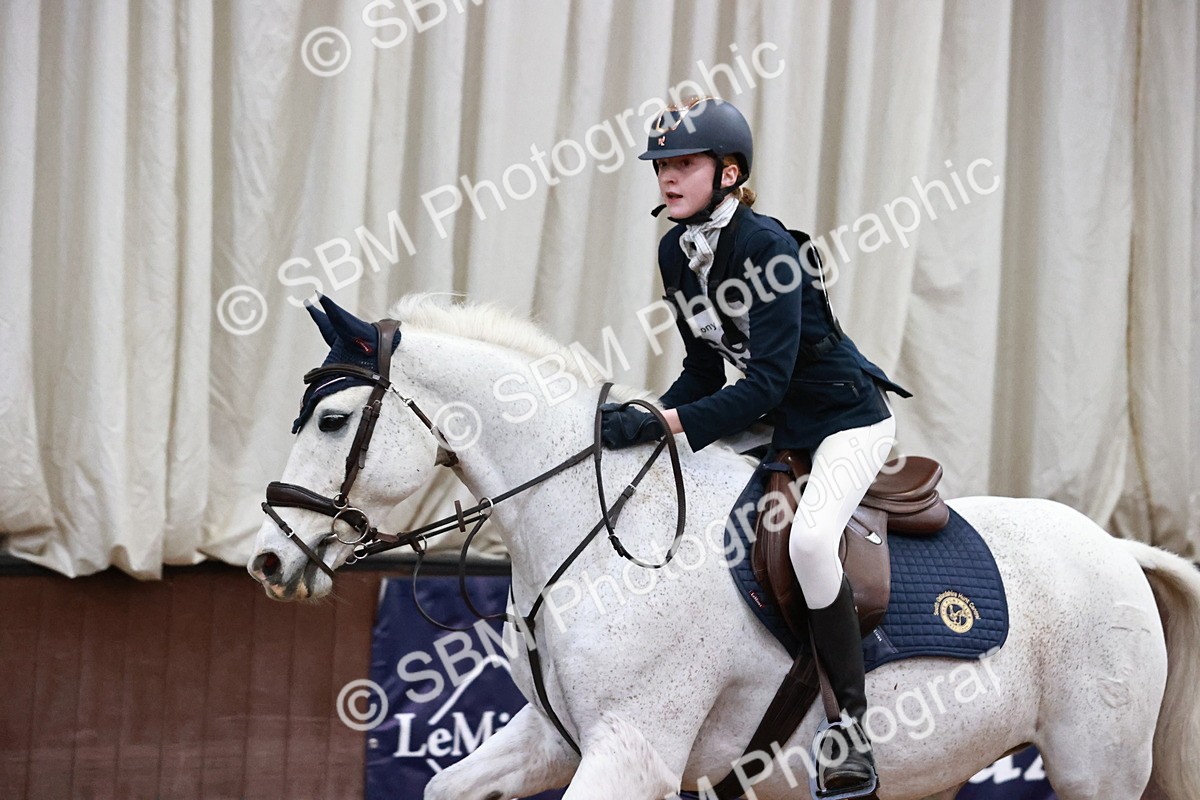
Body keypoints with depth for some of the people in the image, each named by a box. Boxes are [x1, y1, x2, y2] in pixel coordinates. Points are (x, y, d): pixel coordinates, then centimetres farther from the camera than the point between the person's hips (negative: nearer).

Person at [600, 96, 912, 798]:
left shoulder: (766, 246, -24)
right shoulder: (676, 253, 0)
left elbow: (768, 382, -30)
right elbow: (706, 369, 8)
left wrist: (666, 424, -36)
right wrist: (644, 420, -9)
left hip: (845, 416, -9)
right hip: (765, 417, 9)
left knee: (809, 538, -32)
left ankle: (854, 720, -20)